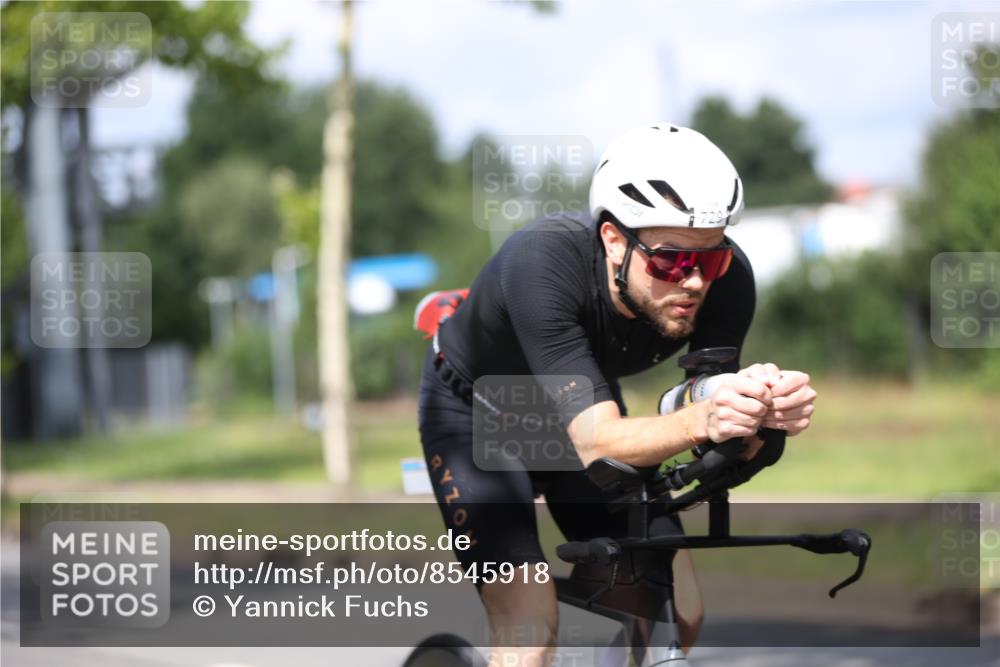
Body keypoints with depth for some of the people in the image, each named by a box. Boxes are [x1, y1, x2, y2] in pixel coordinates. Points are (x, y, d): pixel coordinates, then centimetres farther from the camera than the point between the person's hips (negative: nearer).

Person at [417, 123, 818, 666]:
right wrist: (704, 419, -63)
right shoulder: (542, 262, -40)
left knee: (680, 617, -5)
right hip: (476, 409, -5)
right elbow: (596, 441, -45)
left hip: (588, 401, 5)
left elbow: (719, 451, -23)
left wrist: (765, 417, -47)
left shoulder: (725, 279, -28)